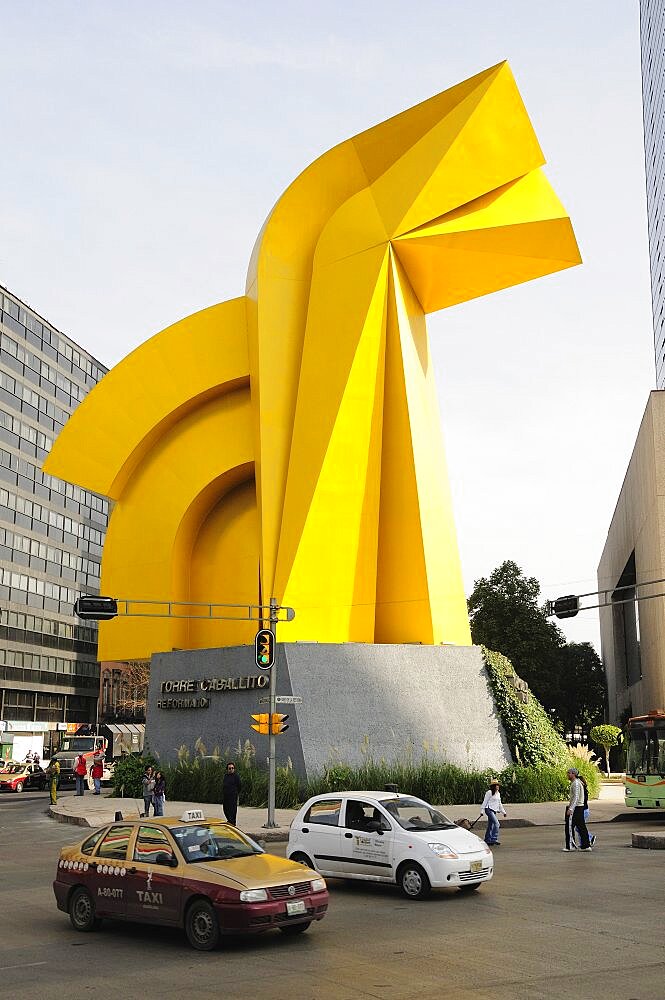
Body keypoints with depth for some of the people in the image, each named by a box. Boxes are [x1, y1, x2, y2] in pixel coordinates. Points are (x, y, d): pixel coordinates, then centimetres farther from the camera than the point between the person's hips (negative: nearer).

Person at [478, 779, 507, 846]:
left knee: (491, 826, 11)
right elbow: (485, 802, -8)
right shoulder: (489, 792, -10)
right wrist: (482, 811, -9)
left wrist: (503, 811, 23)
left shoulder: (498, 793, 15)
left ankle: (487, 841, 18)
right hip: (489, 810, -8)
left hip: (494, 811, 8)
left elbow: (499, 803, 24)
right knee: (497, 824, -18)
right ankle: (494, 839, -17)